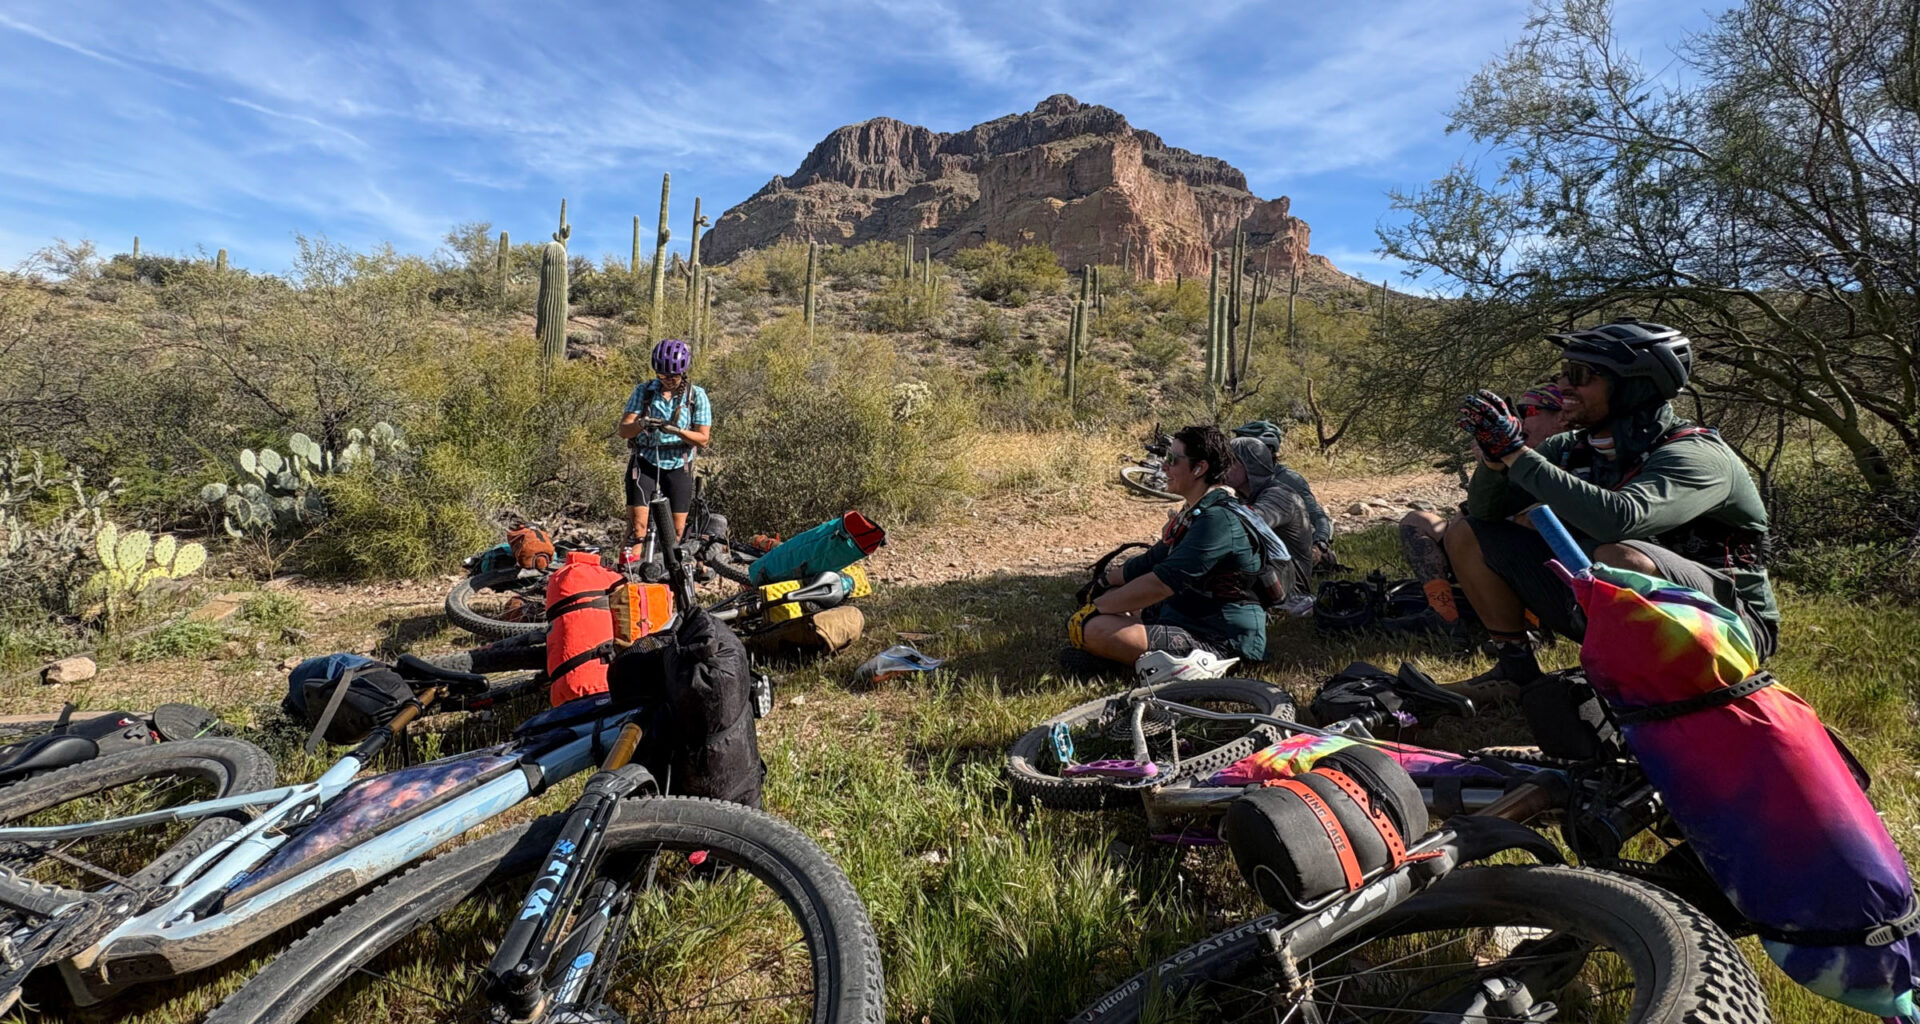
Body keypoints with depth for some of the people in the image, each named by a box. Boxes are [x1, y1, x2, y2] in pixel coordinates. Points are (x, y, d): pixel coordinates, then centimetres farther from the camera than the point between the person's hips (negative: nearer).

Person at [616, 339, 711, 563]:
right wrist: (641, 424, -29)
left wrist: (676, 430, -27)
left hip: (678, 467, 1)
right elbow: (623, 430, -6)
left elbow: (703, 439, -9)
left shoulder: (697, 396, -4)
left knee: (677, 529, 3)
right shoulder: (644, 391, -1)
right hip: (644, 463, 0)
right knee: (637, 523, -12)